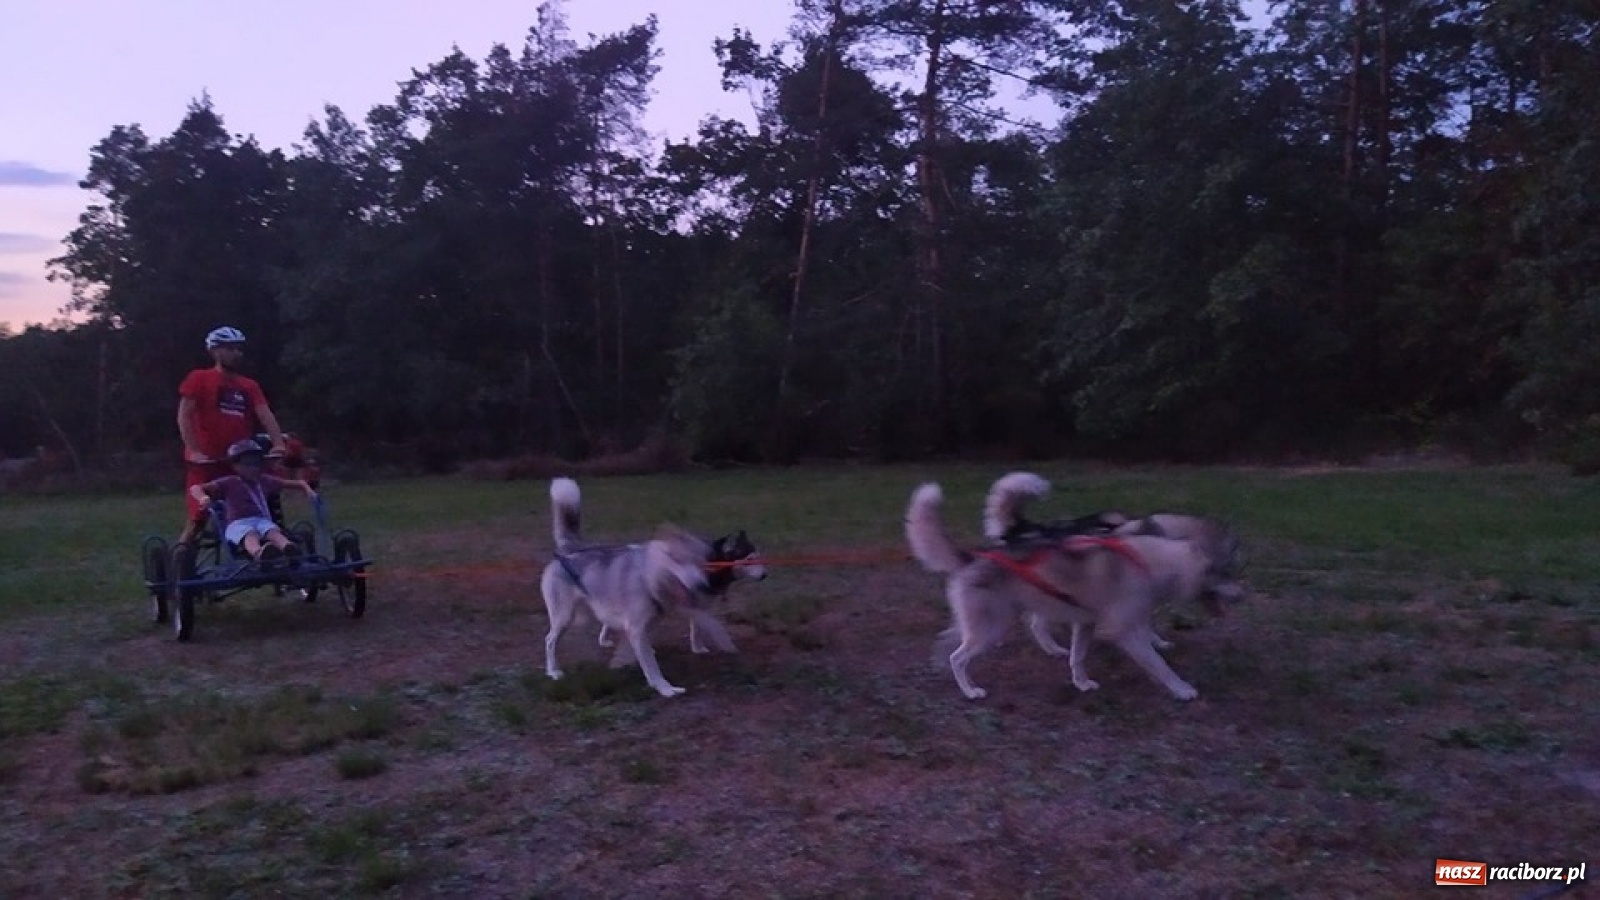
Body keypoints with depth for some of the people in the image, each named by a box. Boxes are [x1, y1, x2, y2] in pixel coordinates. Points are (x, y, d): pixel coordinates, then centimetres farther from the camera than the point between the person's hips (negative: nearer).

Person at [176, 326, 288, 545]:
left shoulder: (249, 386, 11)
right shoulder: (199, 378, 0)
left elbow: (266, 415, -1)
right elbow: (184, 416, -6)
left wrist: (278, 443, -18)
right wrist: (194, 451, -17)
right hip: (206, 461, -4)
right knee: (198, 517, -4)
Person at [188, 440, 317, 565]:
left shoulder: (265, 481, 24)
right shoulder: (229, 483, 15)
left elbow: (295, 483, 29)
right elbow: (195, 488, 8)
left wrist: (307, 489, 7)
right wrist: (203, 498, -16)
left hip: (263, 521, 3)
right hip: (237, 523, -3)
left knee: (274, 532, -35)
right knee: (250, 535, -40)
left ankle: (289, 548, -70)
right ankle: (258, 552, -76)